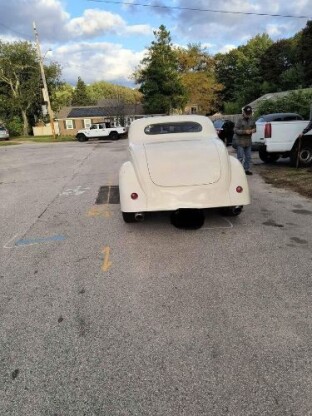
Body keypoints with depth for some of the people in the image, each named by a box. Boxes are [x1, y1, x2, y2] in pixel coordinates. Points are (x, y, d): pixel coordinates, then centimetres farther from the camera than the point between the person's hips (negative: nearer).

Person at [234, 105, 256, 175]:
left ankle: (247, 169, 20)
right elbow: (235, 130, -14)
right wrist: (244, 131, -24)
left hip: (248, 141, 6)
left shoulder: (251, 120, 8)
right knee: (240, 157, -5)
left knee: (248, 157, 10)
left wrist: (253, 130, -4)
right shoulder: (240, 120, -10)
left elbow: (254, 127, 20)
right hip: (240, 141, -6)